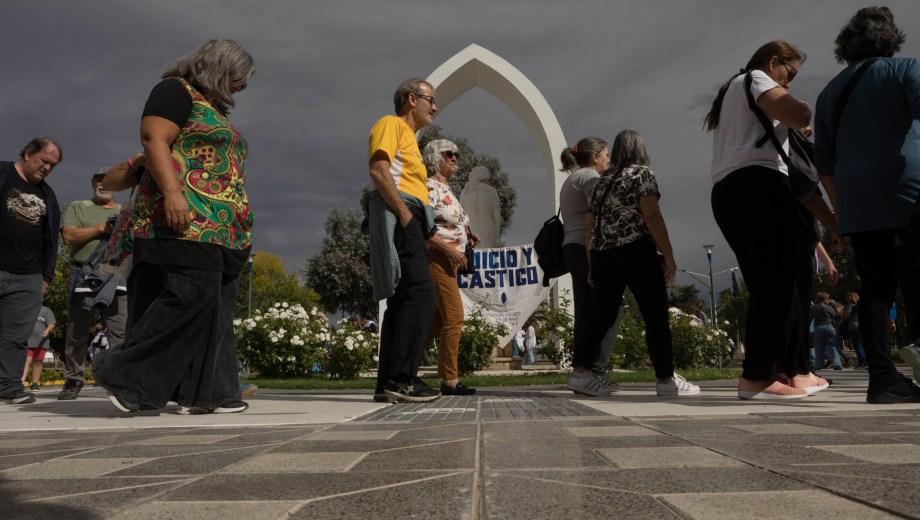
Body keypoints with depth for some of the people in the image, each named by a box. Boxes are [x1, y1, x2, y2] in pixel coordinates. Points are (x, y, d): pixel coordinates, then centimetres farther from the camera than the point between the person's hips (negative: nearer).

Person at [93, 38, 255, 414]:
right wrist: (172, 191, -25)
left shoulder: (215, 110, 28)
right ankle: (123, 372, -6)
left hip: (218, 228, 10)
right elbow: (154, 140, -12)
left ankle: (204, 392, 3)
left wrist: (240, 226, 24)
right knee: (191, 294, -18)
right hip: (185, 220, -10)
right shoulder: (176, 91, 1)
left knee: (216, 308, 2)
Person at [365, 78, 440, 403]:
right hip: (397, 217, -10)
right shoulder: (391, 124, 2)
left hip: (409, 221, 10)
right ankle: (401, 379, -20)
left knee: (403, 300, 5)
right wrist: (404, 212, -19)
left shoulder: (408, 137, 30)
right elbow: (378, 170, -14)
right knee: (420, 294, -19)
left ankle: (389, 383, 6)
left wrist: (422, 229, 15)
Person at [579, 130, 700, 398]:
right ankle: (666, 379, 0)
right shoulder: (642, 173, 2)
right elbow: (652, 217, -10)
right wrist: (668, 255, -9)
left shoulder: (602, 181, 20)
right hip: (635, 252, -6)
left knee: (602, 316, 9)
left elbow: (590, 227, 17)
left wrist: (592, 264, 20)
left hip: (603, 255, 6)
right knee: (656, 315, -1)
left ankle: (579, 372, 6)